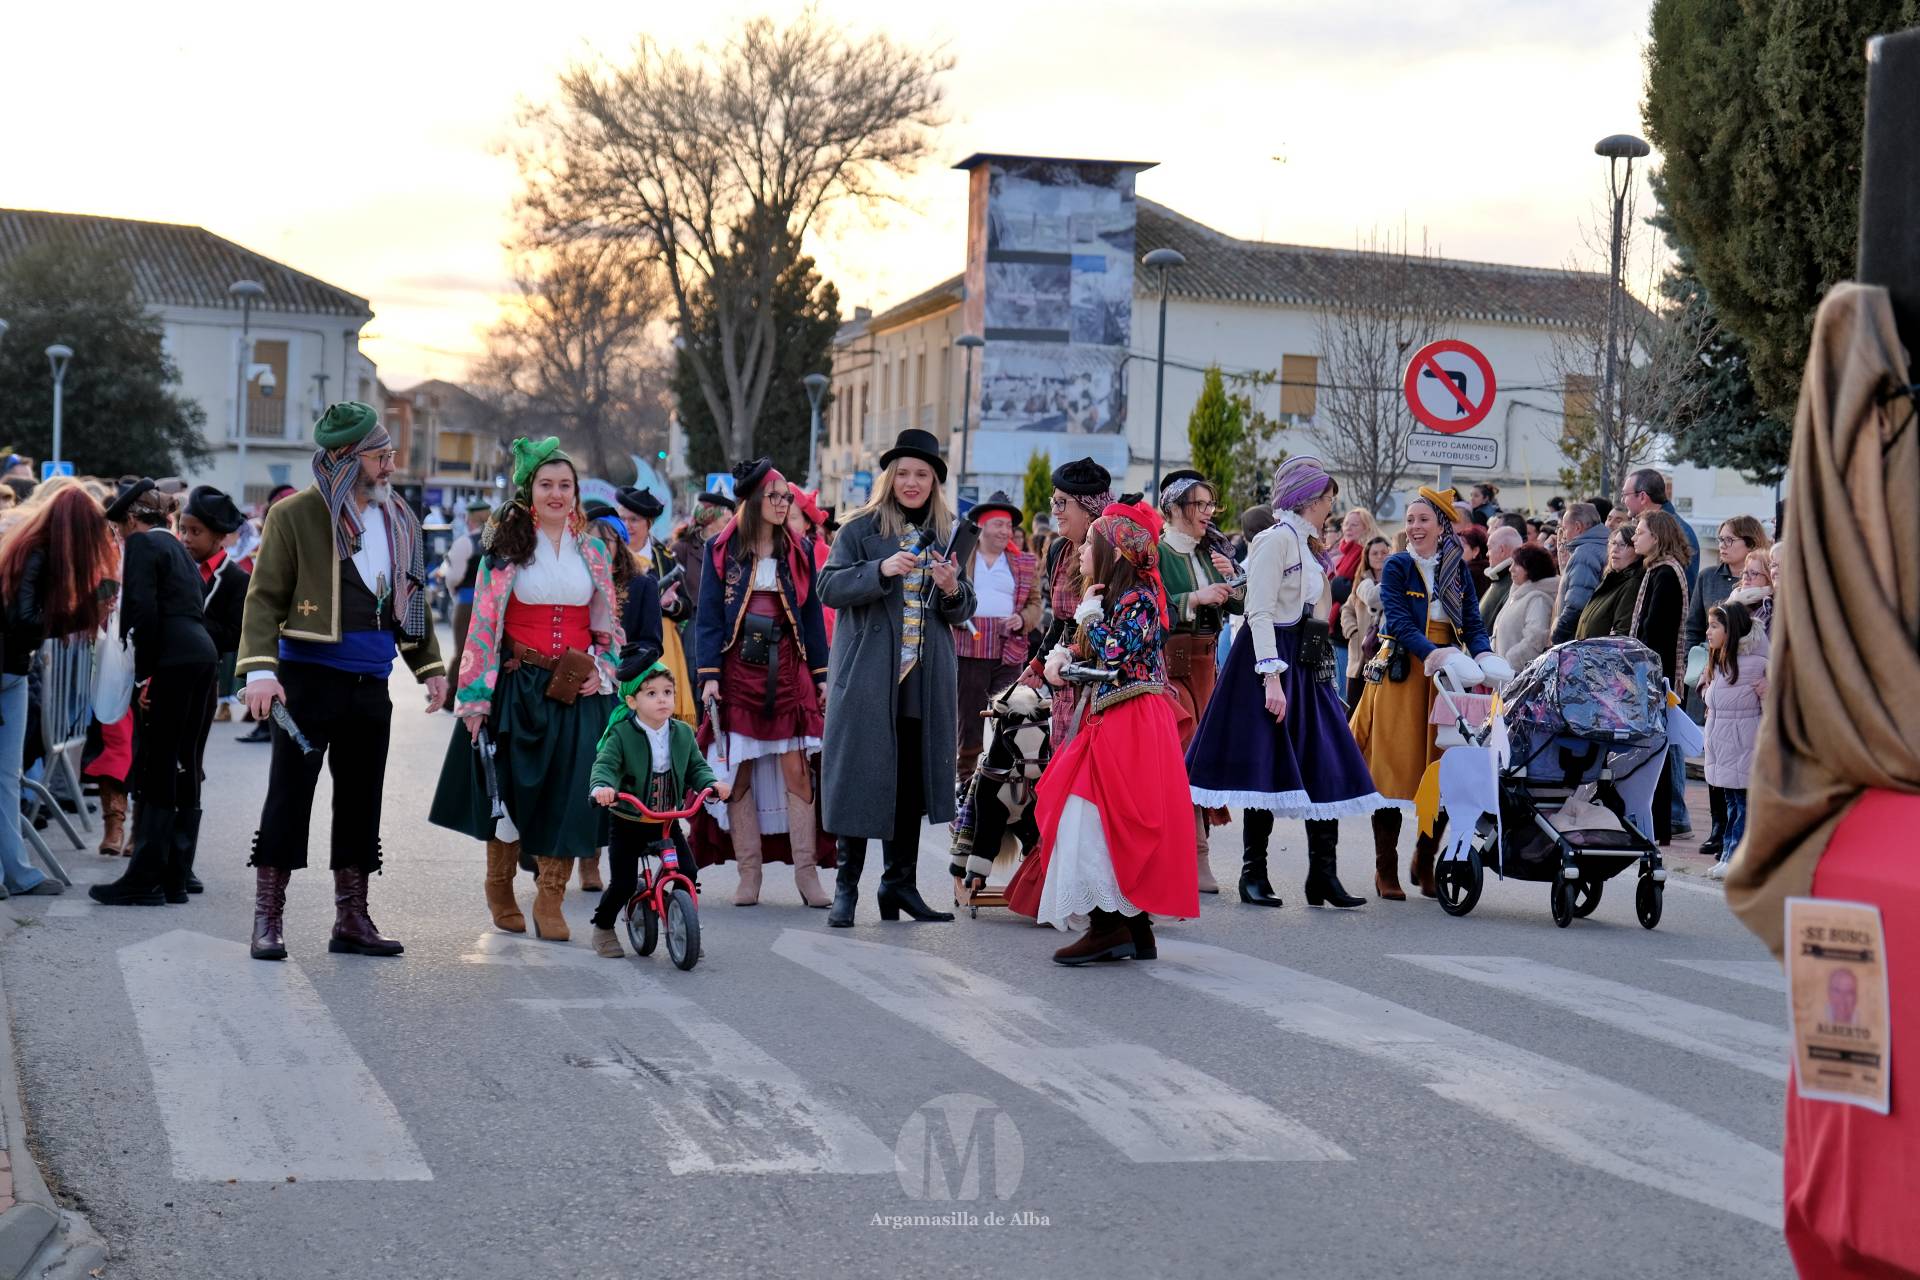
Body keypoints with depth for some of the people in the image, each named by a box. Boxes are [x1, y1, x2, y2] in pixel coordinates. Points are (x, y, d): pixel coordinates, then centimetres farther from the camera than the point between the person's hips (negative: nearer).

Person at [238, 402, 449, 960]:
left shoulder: (399, 520, 12)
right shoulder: (295, 515, -6)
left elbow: (411, 599, 21)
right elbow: (265, 595, -8)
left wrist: (430, 666, 16)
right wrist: (259, 668, -19)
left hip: (371, 684, 6)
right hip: (308, 679, -5)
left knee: (360, 803, 9)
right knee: (289, 797, -2)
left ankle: (351, 920, 17)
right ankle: (268, 921, 5)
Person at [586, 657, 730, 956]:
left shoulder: (682, 733, 1)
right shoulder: (621, 734, -12)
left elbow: (696, 767, 6)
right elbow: (604, 764, -22)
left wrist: (712, 783, -15)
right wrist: (602, 786, -44)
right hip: (629, 822, -4)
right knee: (623, 883, -5)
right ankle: (603, 927, 21)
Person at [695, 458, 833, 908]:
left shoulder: (799, 551, 9)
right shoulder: (721, 549, 3)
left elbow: (813, 616, 11)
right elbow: (708, 616, 1)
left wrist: (822, 675, 6)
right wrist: (709, 675, -8)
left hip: (787, 668, 1)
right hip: (738, 666, -1)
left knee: (797, 769, -5)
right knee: (739, 772, 0)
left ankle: (807, 872, -3)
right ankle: (749, 874, 6)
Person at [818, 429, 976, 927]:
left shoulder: (945, 535, 13)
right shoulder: (860, 530, 2)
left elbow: (964, 610, 15)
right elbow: (828, 586, -8)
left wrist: (952, 589, -8)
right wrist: (881, 570, -22)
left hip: (926, 678, 4)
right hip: (867, 675, -4)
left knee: (913, 779, 7)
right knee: (862, 773, -4)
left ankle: (900, 882, 17)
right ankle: (847, 884, 3)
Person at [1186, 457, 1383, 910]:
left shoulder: (1308, 545, 17)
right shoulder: (1276, 539, -10)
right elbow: (1260, 612, -16)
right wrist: (1272, 679, -23)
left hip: (1309, 666, 9)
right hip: (1276, 659, -9)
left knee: (1328, 768, 2)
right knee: (1269, 768, -5)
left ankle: (1323, 875, 4)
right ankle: (1253, 875, 2)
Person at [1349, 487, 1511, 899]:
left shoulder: (1459, 570, 11)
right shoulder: (1397, 566, -1)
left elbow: (1473, 623, 6)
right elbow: (1398, 621, -13)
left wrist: (1484, 655, -16)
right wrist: (1432, 653, -30)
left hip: (1447, 678, 3)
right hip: (1401, 675, -3)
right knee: (1394, 770, -5)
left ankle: (1425, 862, 17)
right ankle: (1386, 868, 2)